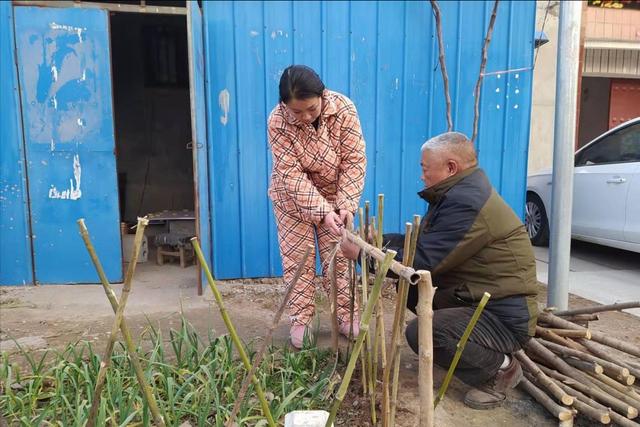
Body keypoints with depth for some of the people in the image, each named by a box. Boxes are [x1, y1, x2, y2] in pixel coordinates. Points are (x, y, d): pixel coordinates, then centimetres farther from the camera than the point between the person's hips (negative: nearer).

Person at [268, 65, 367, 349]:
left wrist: (346, 205, -27)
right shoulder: (277, 122, -26)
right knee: (297, 258, 4)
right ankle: (300, 321, 18)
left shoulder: (343, 108, -23)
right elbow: (293, 176, -26)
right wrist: (322, 212, -33)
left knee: (338, 256, 7)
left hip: (335, 194, 1)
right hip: (293, 197, -1)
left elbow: (354, 161, -19)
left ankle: (346, 315, 22)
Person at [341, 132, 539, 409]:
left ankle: (501, 367, 0)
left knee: (420, 333, -25)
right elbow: (422, 241, 13)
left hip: (504, 315, -10)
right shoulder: (459, 193, 10)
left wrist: (362, 253, -16)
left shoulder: (467, 202, -24)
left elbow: (423, 261, -25)